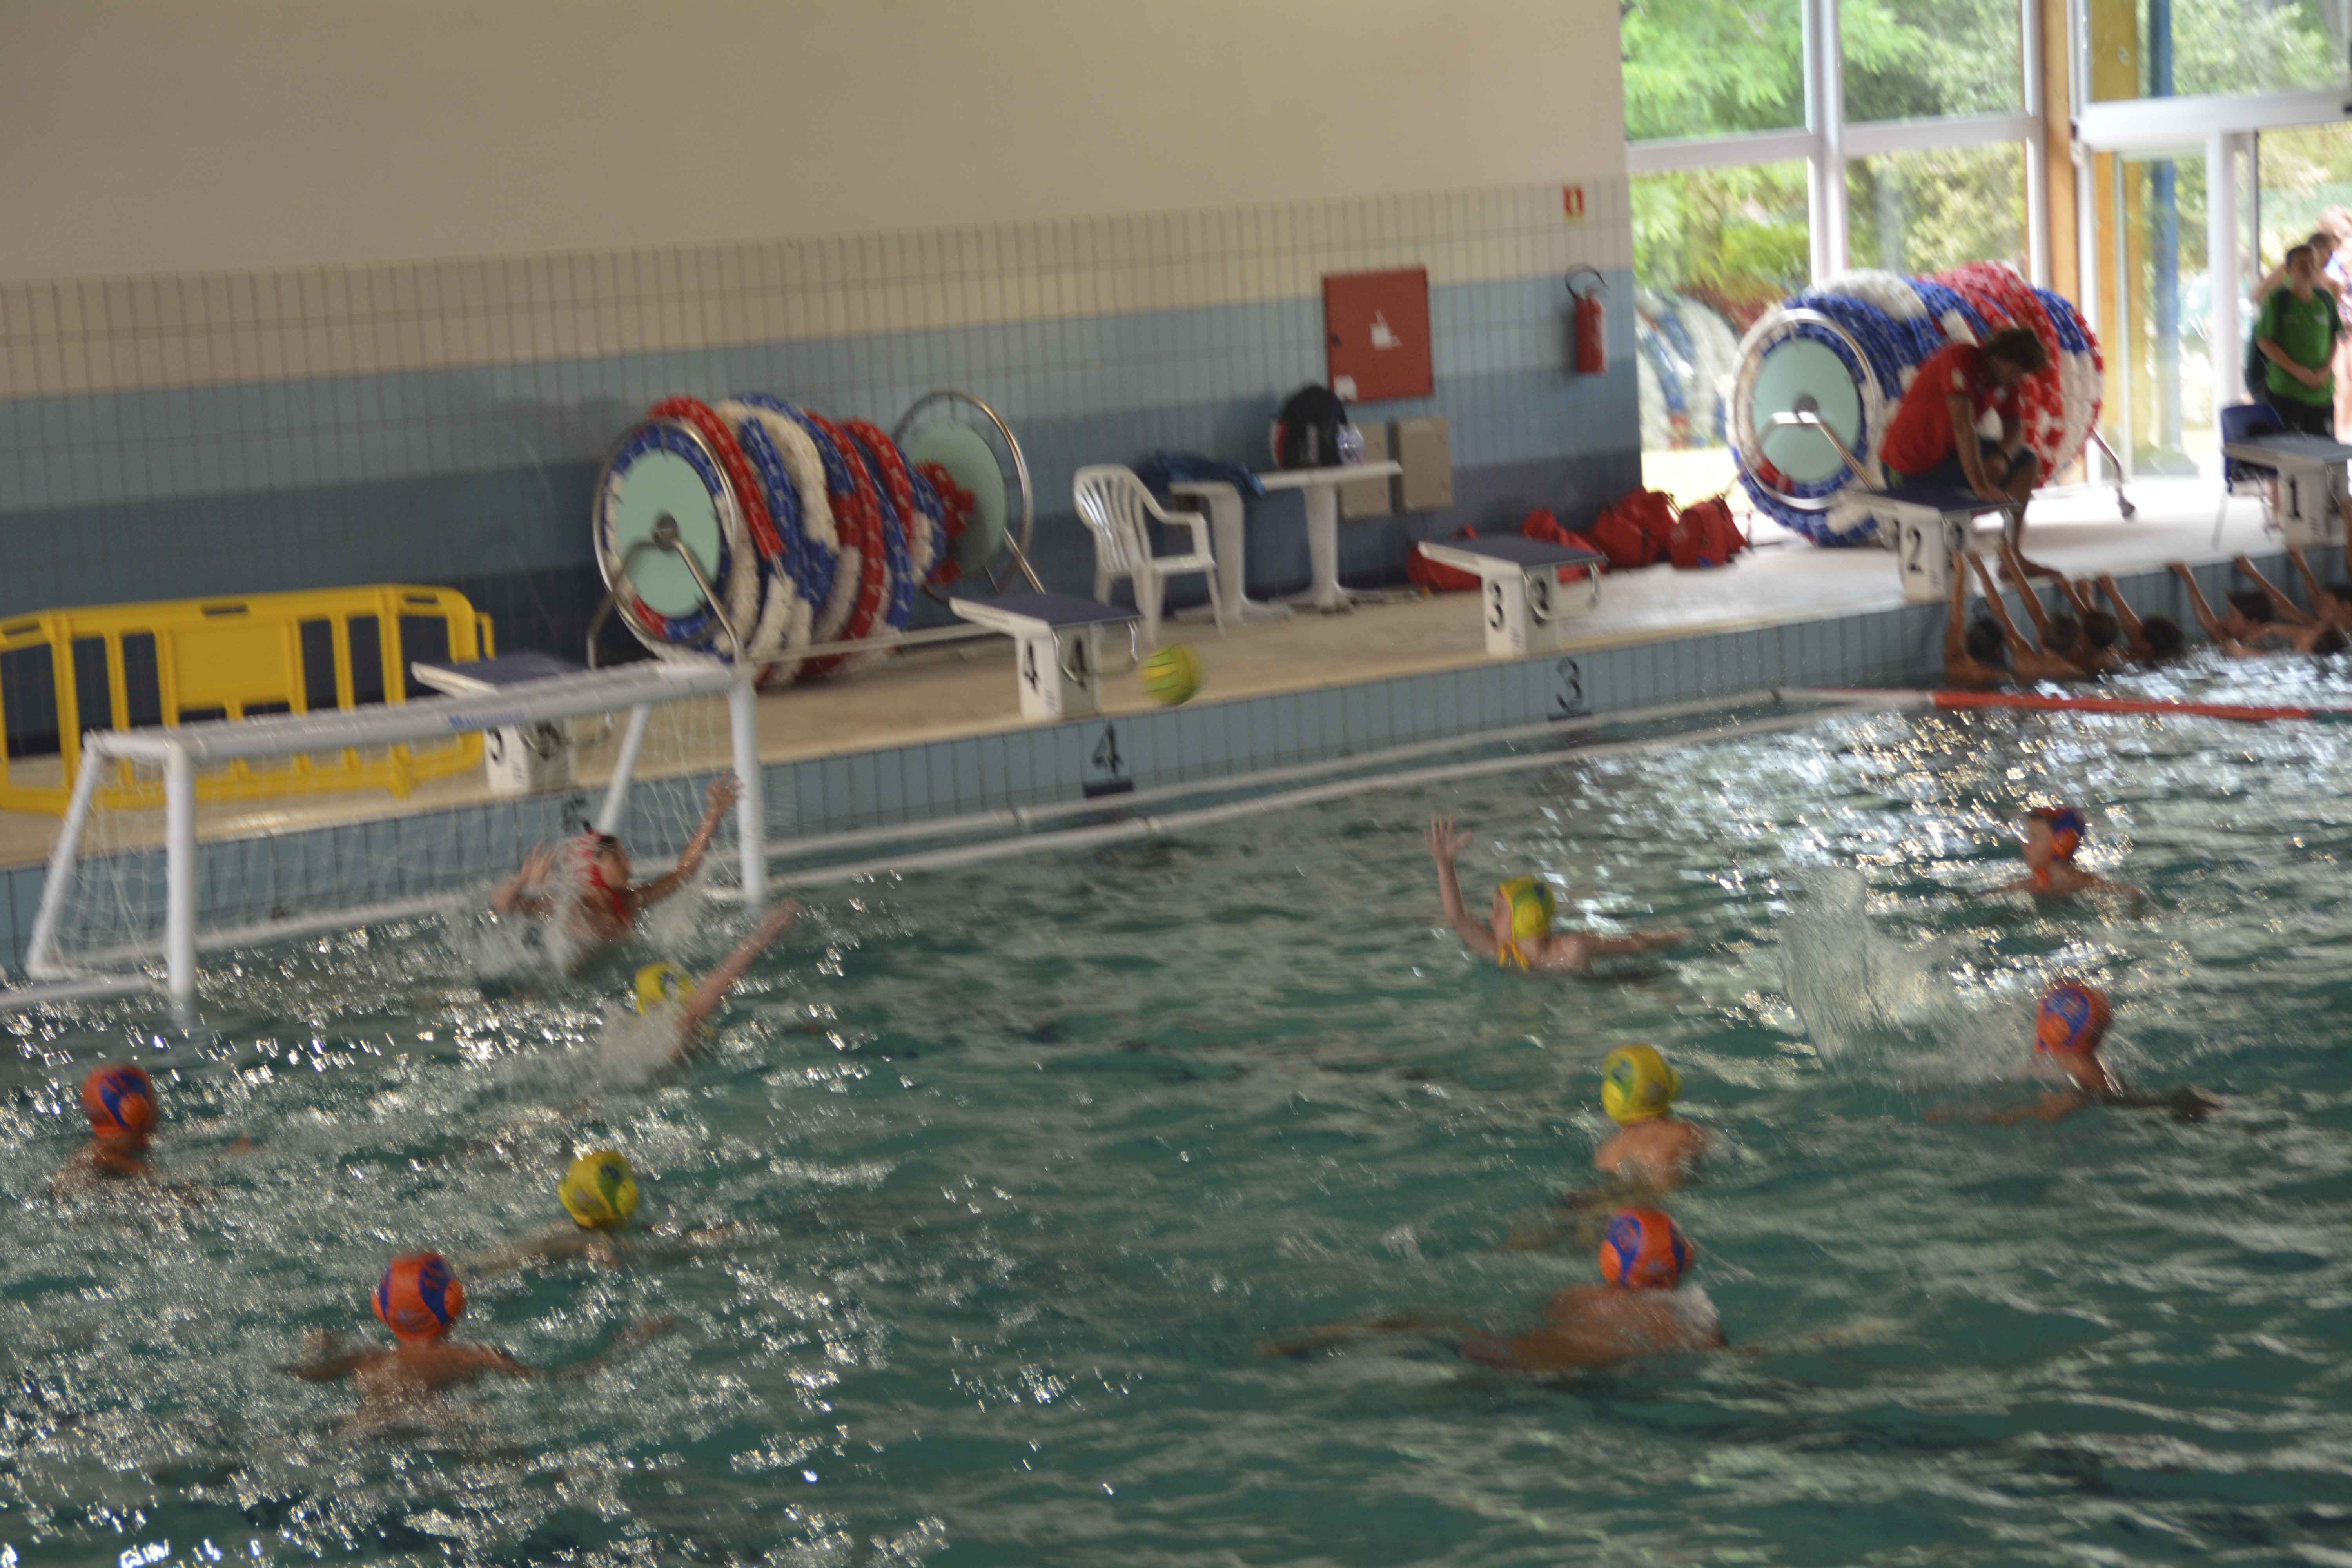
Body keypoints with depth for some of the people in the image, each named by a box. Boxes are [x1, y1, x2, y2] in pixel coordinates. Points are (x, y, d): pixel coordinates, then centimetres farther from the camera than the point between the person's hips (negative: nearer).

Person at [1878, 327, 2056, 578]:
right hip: (1915, 459, -9)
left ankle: (2013, 558, 9)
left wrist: (2001, 457, -22)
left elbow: (2015, 428, 2)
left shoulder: (2006, 376, -2)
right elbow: (1963, 425, -38)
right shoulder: (1961, 360, -29)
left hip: (1948, 444, 9)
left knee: (2028, 463, 8)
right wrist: (1981, 486, -43)